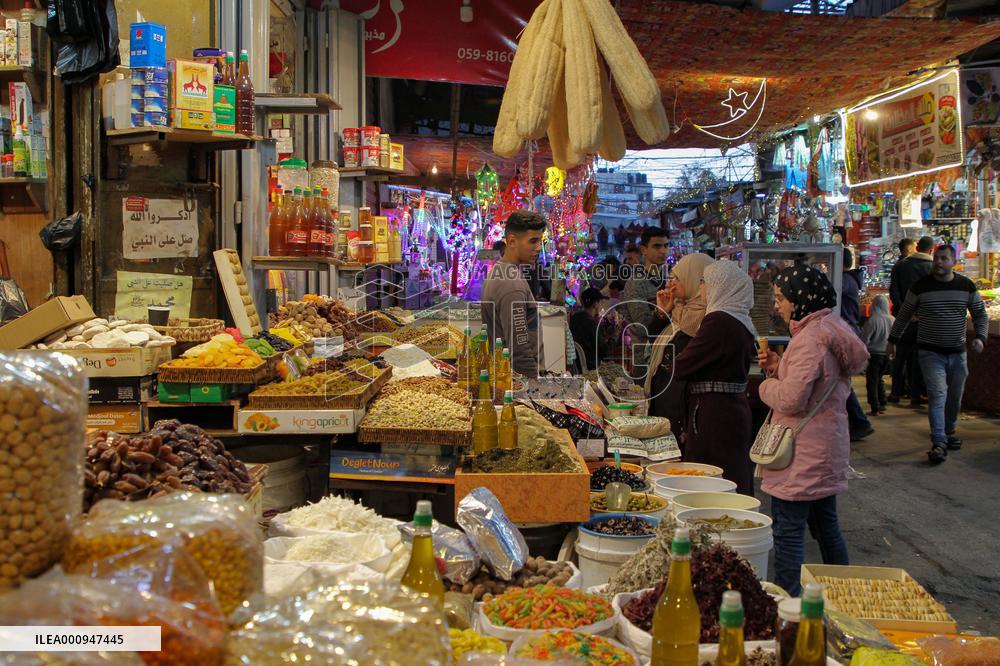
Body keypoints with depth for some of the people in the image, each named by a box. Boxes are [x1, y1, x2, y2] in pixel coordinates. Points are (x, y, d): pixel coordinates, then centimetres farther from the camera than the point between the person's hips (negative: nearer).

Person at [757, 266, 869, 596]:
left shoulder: (810, 339, -20)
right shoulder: (833, 330, 11)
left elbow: (791, 399, -24)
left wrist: (767, 384, -5)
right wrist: (780, 367, 6)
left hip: (802, 456, -10)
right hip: (828, 448, 10)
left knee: (788, 533, -4)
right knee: (826, 526, 20)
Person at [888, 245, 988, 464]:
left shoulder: (967, 286, 1)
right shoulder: (921, 286, -5)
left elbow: (981, 314, 10)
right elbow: (904, 314, 7)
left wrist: (980, 337, -7)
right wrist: (893, 339, 10)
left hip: (957, 352, 3)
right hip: (930, 352, -3)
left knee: (955, 396, 13)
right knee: (937, 394, -15)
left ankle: (950, 431, 37)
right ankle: (939, 442, -18)